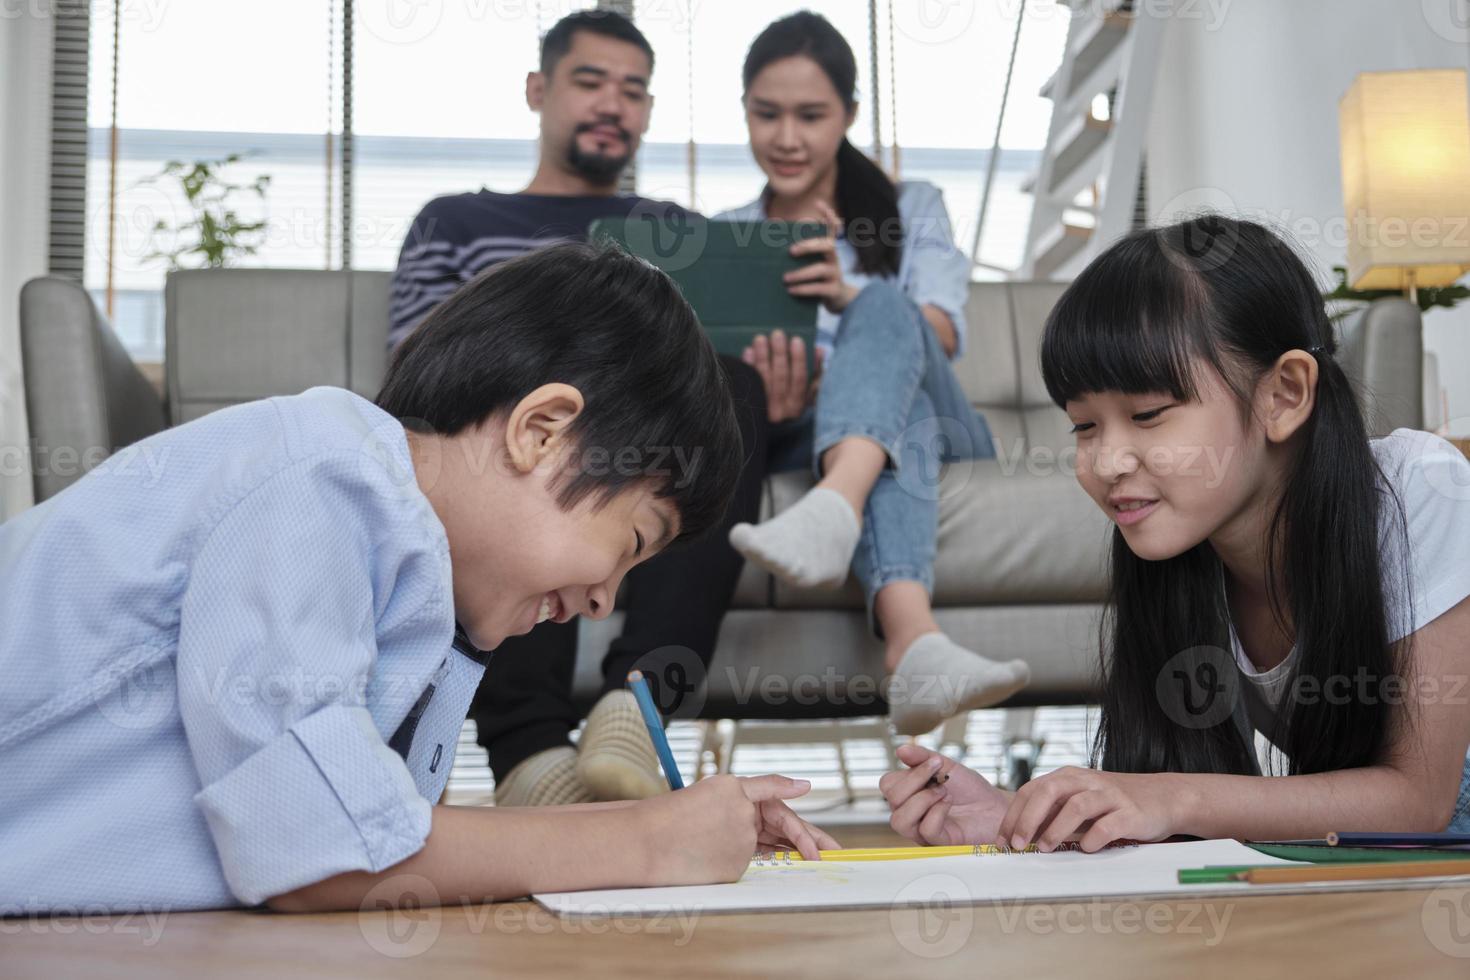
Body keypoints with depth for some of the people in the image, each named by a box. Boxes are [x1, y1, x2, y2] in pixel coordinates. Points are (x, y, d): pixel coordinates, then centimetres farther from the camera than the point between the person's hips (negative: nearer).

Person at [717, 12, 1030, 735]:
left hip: (939, 432, 1)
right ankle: (914, 641, -68)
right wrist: (766, 403, -22)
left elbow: (940, 334, -3)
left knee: (885, 307, -33)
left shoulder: (911, 209, 16)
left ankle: (833, 510, -63)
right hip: (806, 441, 0)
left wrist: (850, 298, -27)